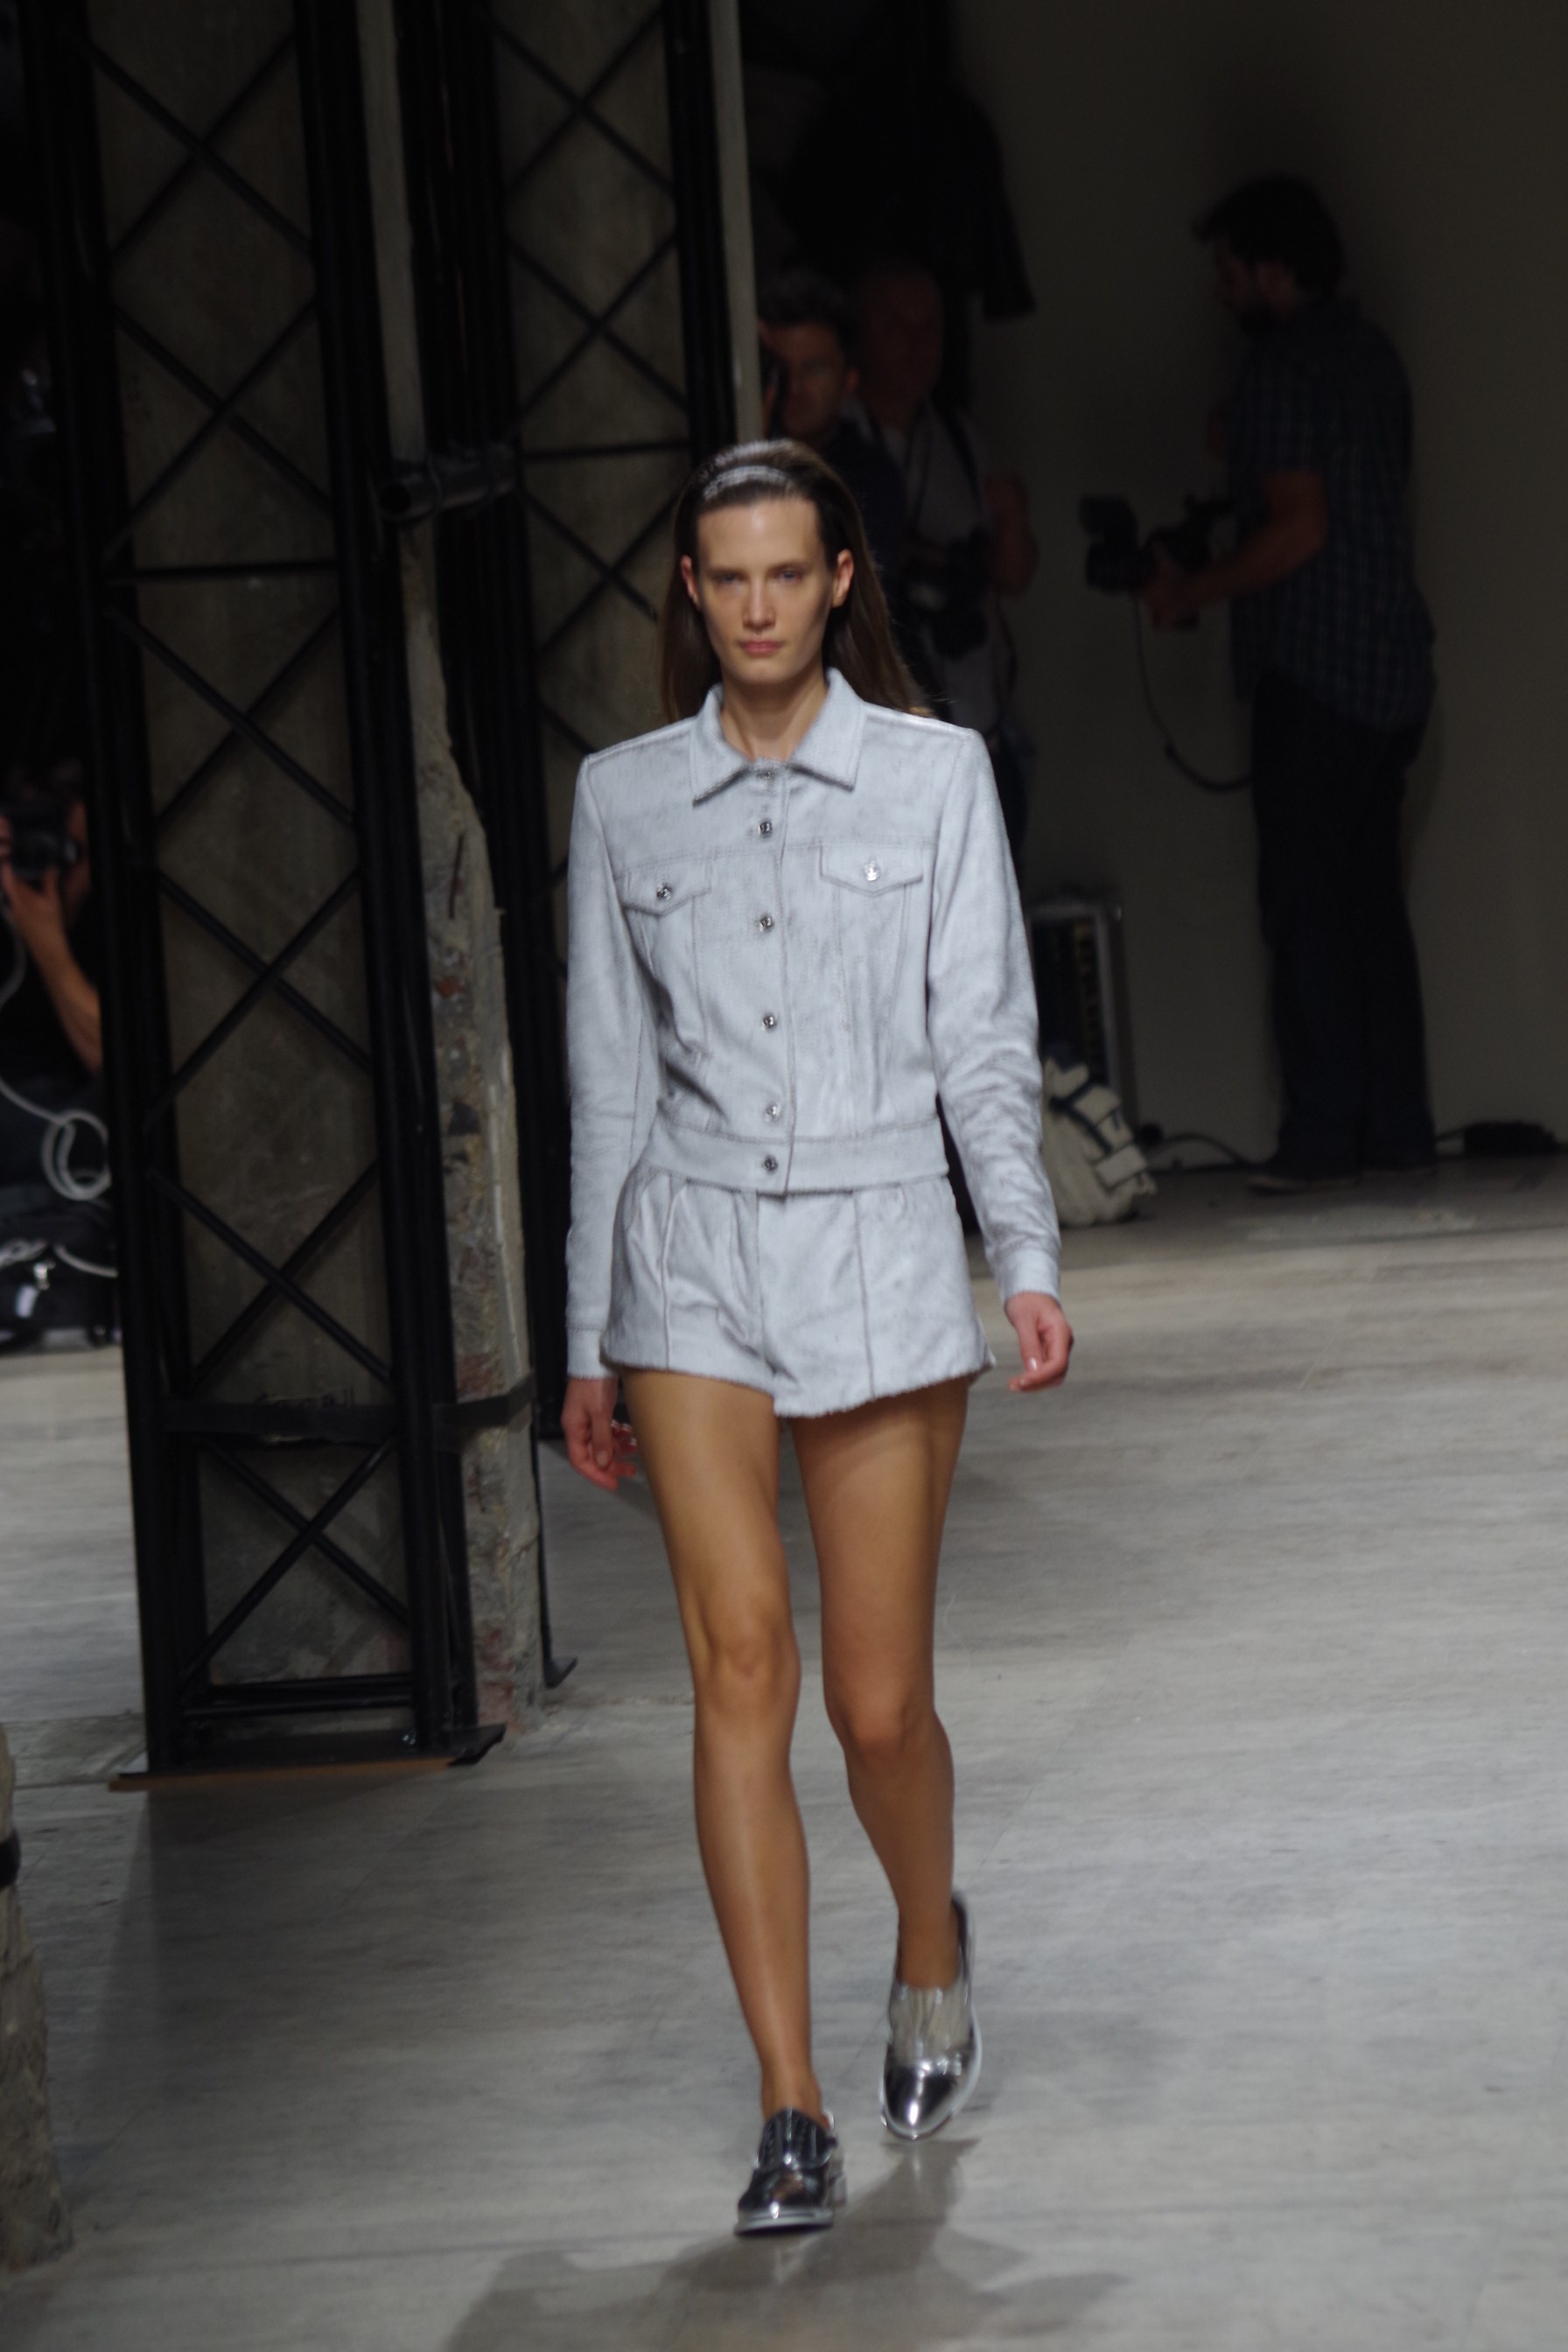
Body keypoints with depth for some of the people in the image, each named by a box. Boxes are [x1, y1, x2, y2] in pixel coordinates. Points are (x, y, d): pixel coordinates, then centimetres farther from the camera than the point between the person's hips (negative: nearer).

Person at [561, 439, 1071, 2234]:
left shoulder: (936, 774, 4)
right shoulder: (623, 798, 8)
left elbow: (984, 1041, 1)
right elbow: (611, 1078, 11)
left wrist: (1026, 1259, -12)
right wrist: (588, 1340, 10)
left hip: (878, 1247, -1)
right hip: (692, 1258, 1)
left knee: (877, 1697, 1)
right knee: (739, 1665, -11)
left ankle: (930, 1947, 35)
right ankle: (792, 2115, -9)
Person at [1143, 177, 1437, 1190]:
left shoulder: (1282, 369, -13)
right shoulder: (1371, 352, 14)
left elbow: (1298, 529, -19)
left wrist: (1192, 593, -8)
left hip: (1315, 669, -9)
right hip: (1392, 661, 9)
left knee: (1307, 904, -6)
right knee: (1372, 898, 11)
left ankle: (1323, 1132, -7)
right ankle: (1399, 1122, 11)